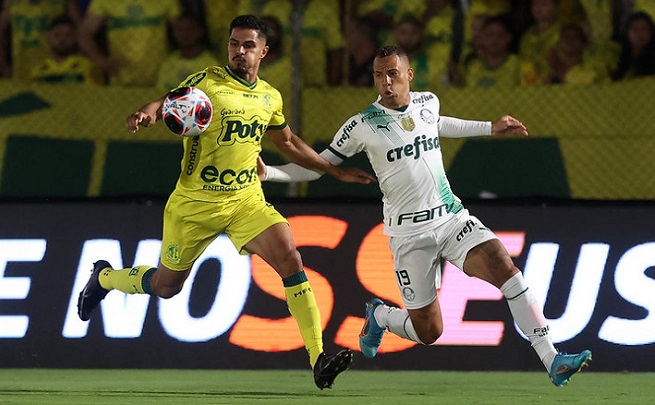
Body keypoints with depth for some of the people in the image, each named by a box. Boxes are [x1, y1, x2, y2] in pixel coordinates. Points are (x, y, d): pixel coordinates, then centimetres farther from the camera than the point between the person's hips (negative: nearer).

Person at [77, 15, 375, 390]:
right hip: (194, 203, -3)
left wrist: (337, 171, 23)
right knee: (166, 285, 10)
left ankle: (319, 361, -22)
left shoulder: (270, 97, 7)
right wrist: (148, 113, -46)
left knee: (290, 257, -20)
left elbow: (290, 143, 23)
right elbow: (168, 103, -23)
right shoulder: (207, 82, -10)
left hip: (246, 200, 3)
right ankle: (104, 278, 44)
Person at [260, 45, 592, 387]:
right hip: (410, 234, -3)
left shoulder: (429, 102, 5)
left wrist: (490, 128, 35)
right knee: (428, 332, -2)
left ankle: (552, 362, -20)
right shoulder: (362, 125, -7)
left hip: (452, 218, 3)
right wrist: (266, 172, -11)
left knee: (505, 269, -22)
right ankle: (379, 315, 34)